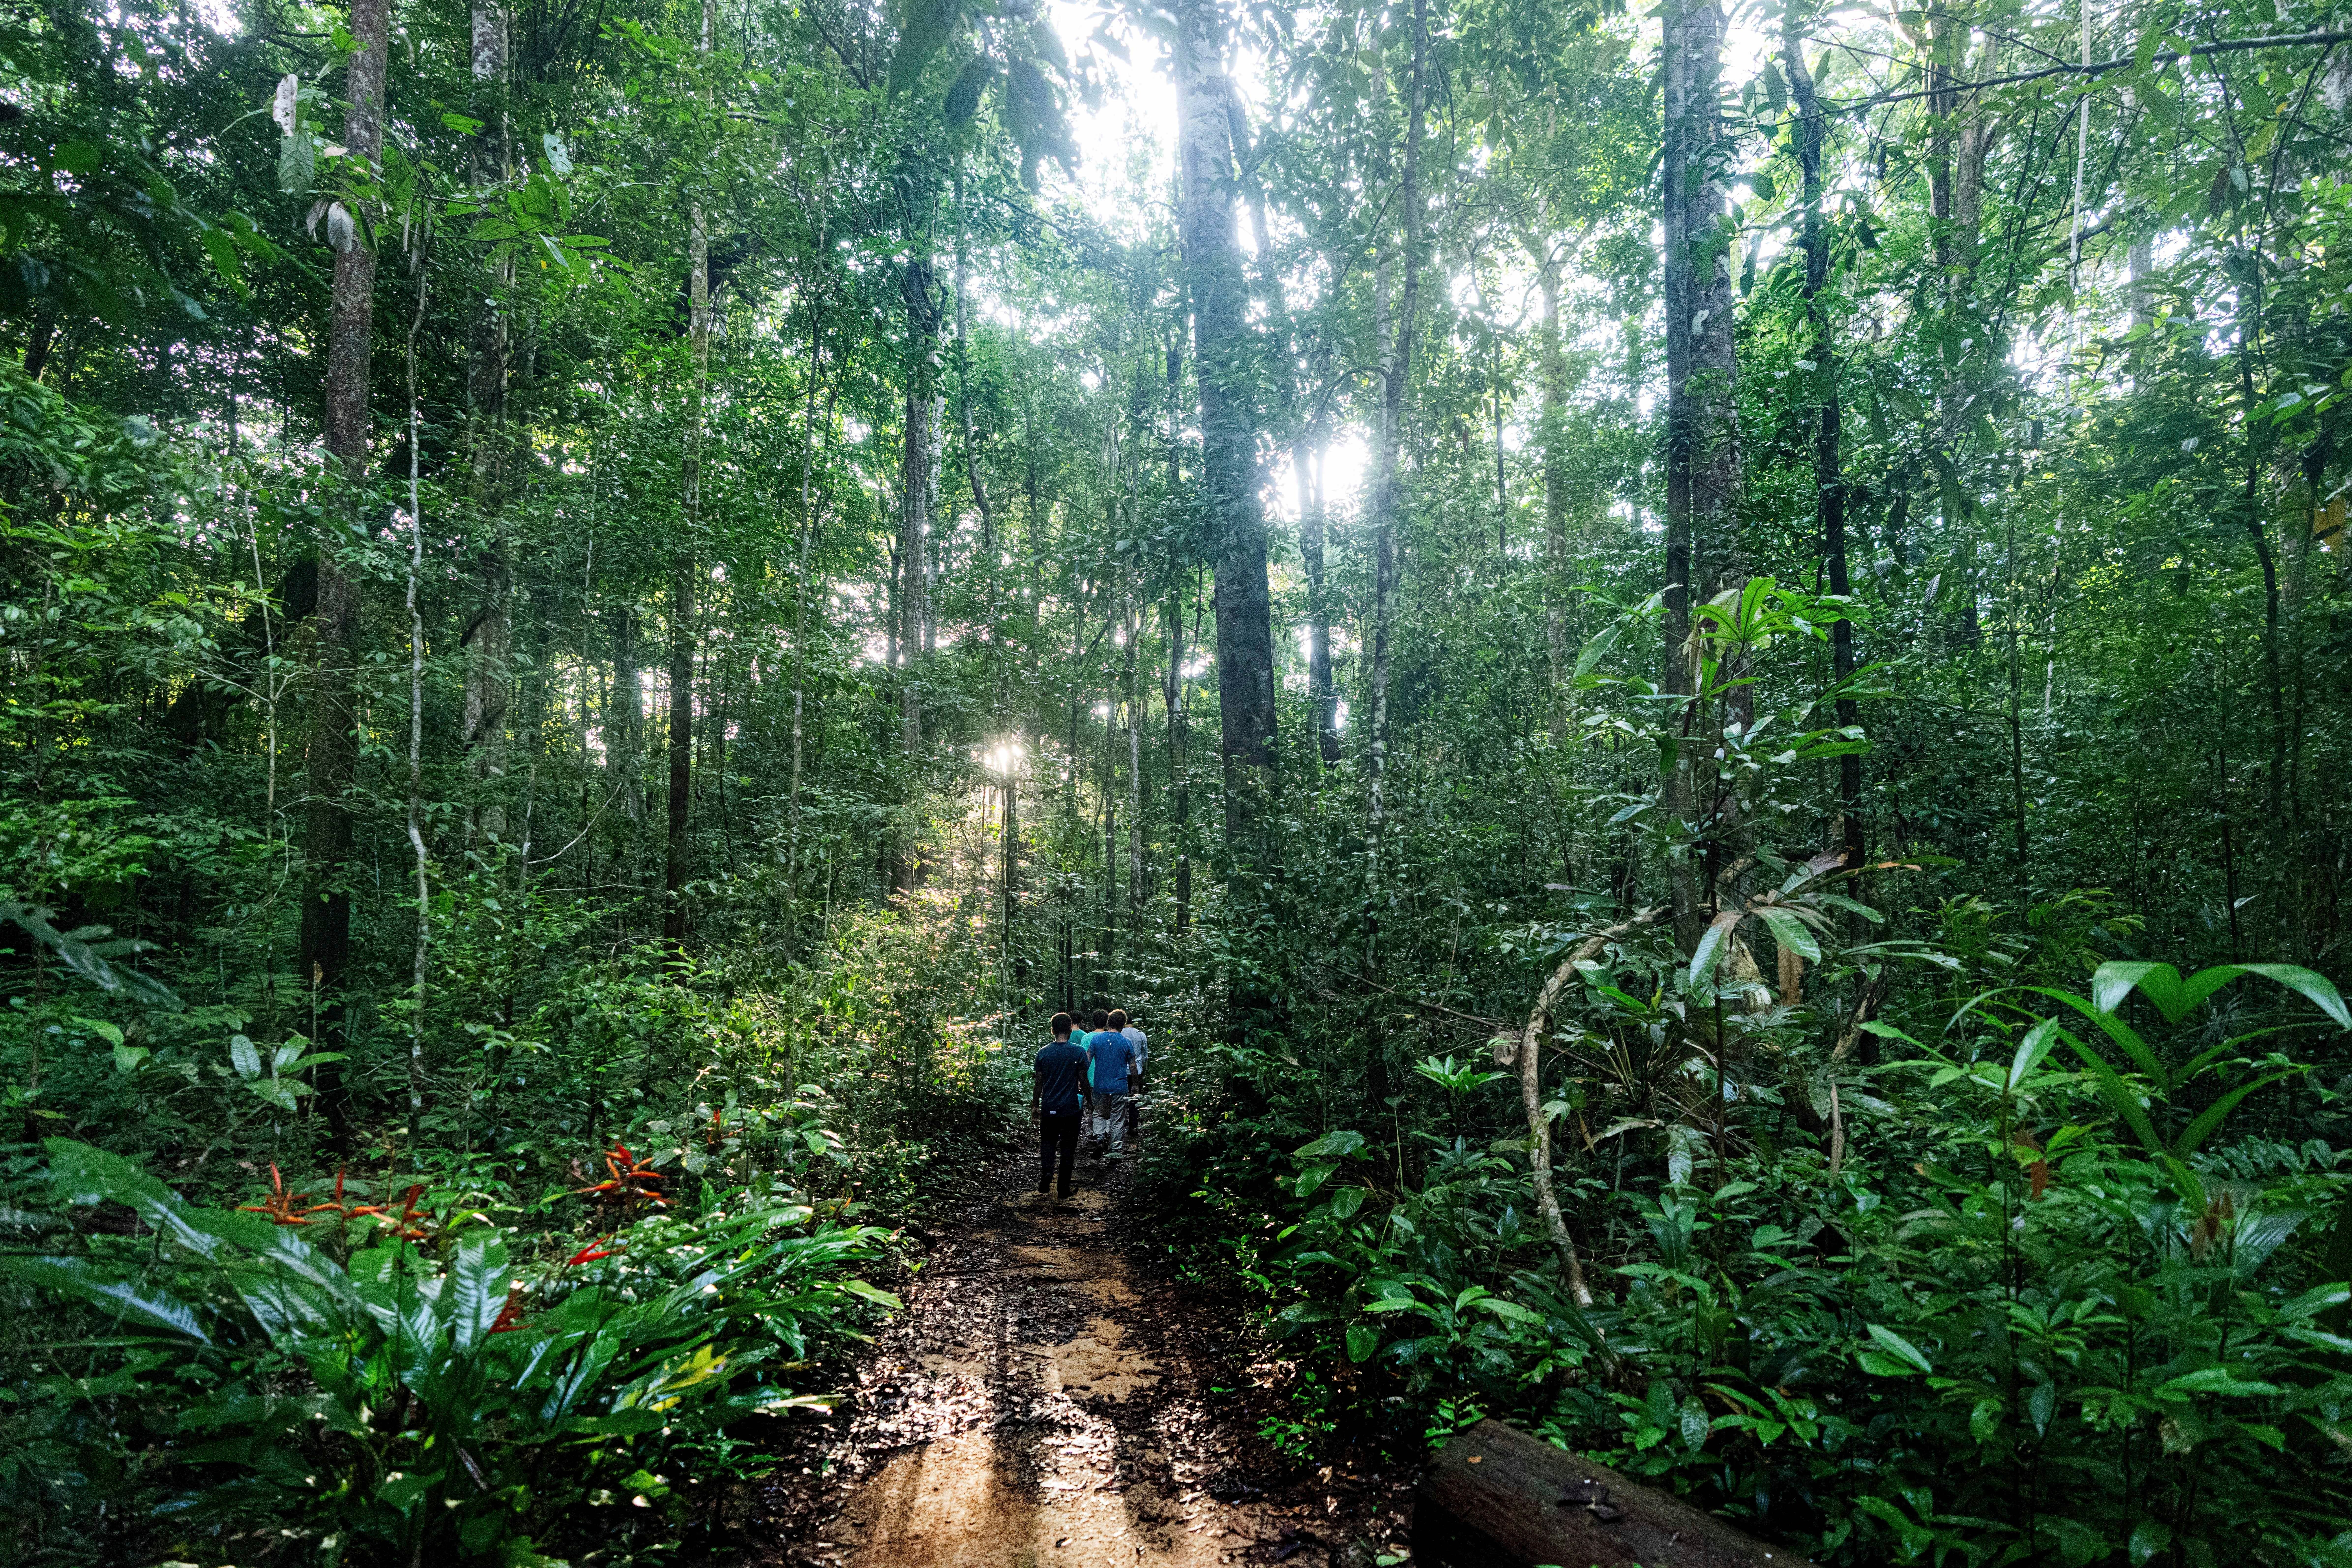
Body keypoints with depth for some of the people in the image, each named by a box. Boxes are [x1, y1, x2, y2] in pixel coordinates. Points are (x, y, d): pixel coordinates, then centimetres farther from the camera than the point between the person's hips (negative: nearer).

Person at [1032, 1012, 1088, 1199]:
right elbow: (1083, 1081, -6)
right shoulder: (1079, 1052, -9)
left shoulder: (1043, 1053, -3)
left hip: (1049, 1109, 1)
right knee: (1068, 1148, 9)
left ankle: (1046, 1174, -5)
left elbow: (1039, 1083, 1)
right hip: (1070, 1109, -1)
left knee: (1047, 1143, 18)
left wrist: (1035, 1106, 12)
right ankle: (1064, 1189, 13)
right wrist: (1088, 1099, 11)